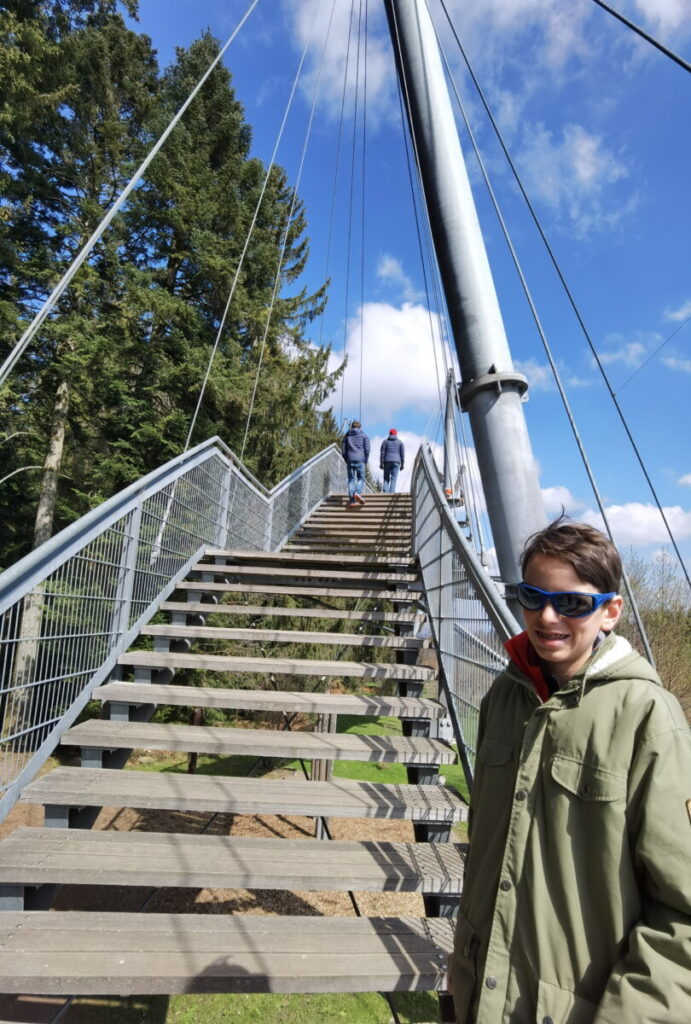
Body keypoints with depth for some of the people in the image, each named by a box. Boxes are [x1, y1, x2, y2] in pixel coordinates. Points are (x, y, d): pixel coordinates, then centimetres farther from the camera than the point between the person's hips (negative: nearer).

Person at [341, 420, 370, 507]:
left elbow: (343, 450, 10)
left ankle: (352, 500, -4)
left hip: (350, 460, 2)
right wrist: (365, 461, 6)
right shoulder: (364, 436, 8)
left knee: (351, 479, 3)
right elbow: (367, 449, -1)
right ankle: (357, 493, -22)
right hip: (360, 459, -2)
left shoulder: (347, 436, 14)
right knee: (361, 478, 4)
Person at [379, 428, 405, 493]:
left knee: (386, 478, 7)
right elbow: (402, 454, 4)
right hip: (396, 461, 0)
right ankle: (391, 493, -11)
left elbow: (382, 453, 1)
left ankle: (385, 492, -8)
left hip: (387, 461, 0)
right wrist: (402, 464, 7)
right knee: (393, 479, -1)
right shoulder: (400, 442, 9)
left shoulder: (385, 441, 8)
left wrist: (381, 463, 2)